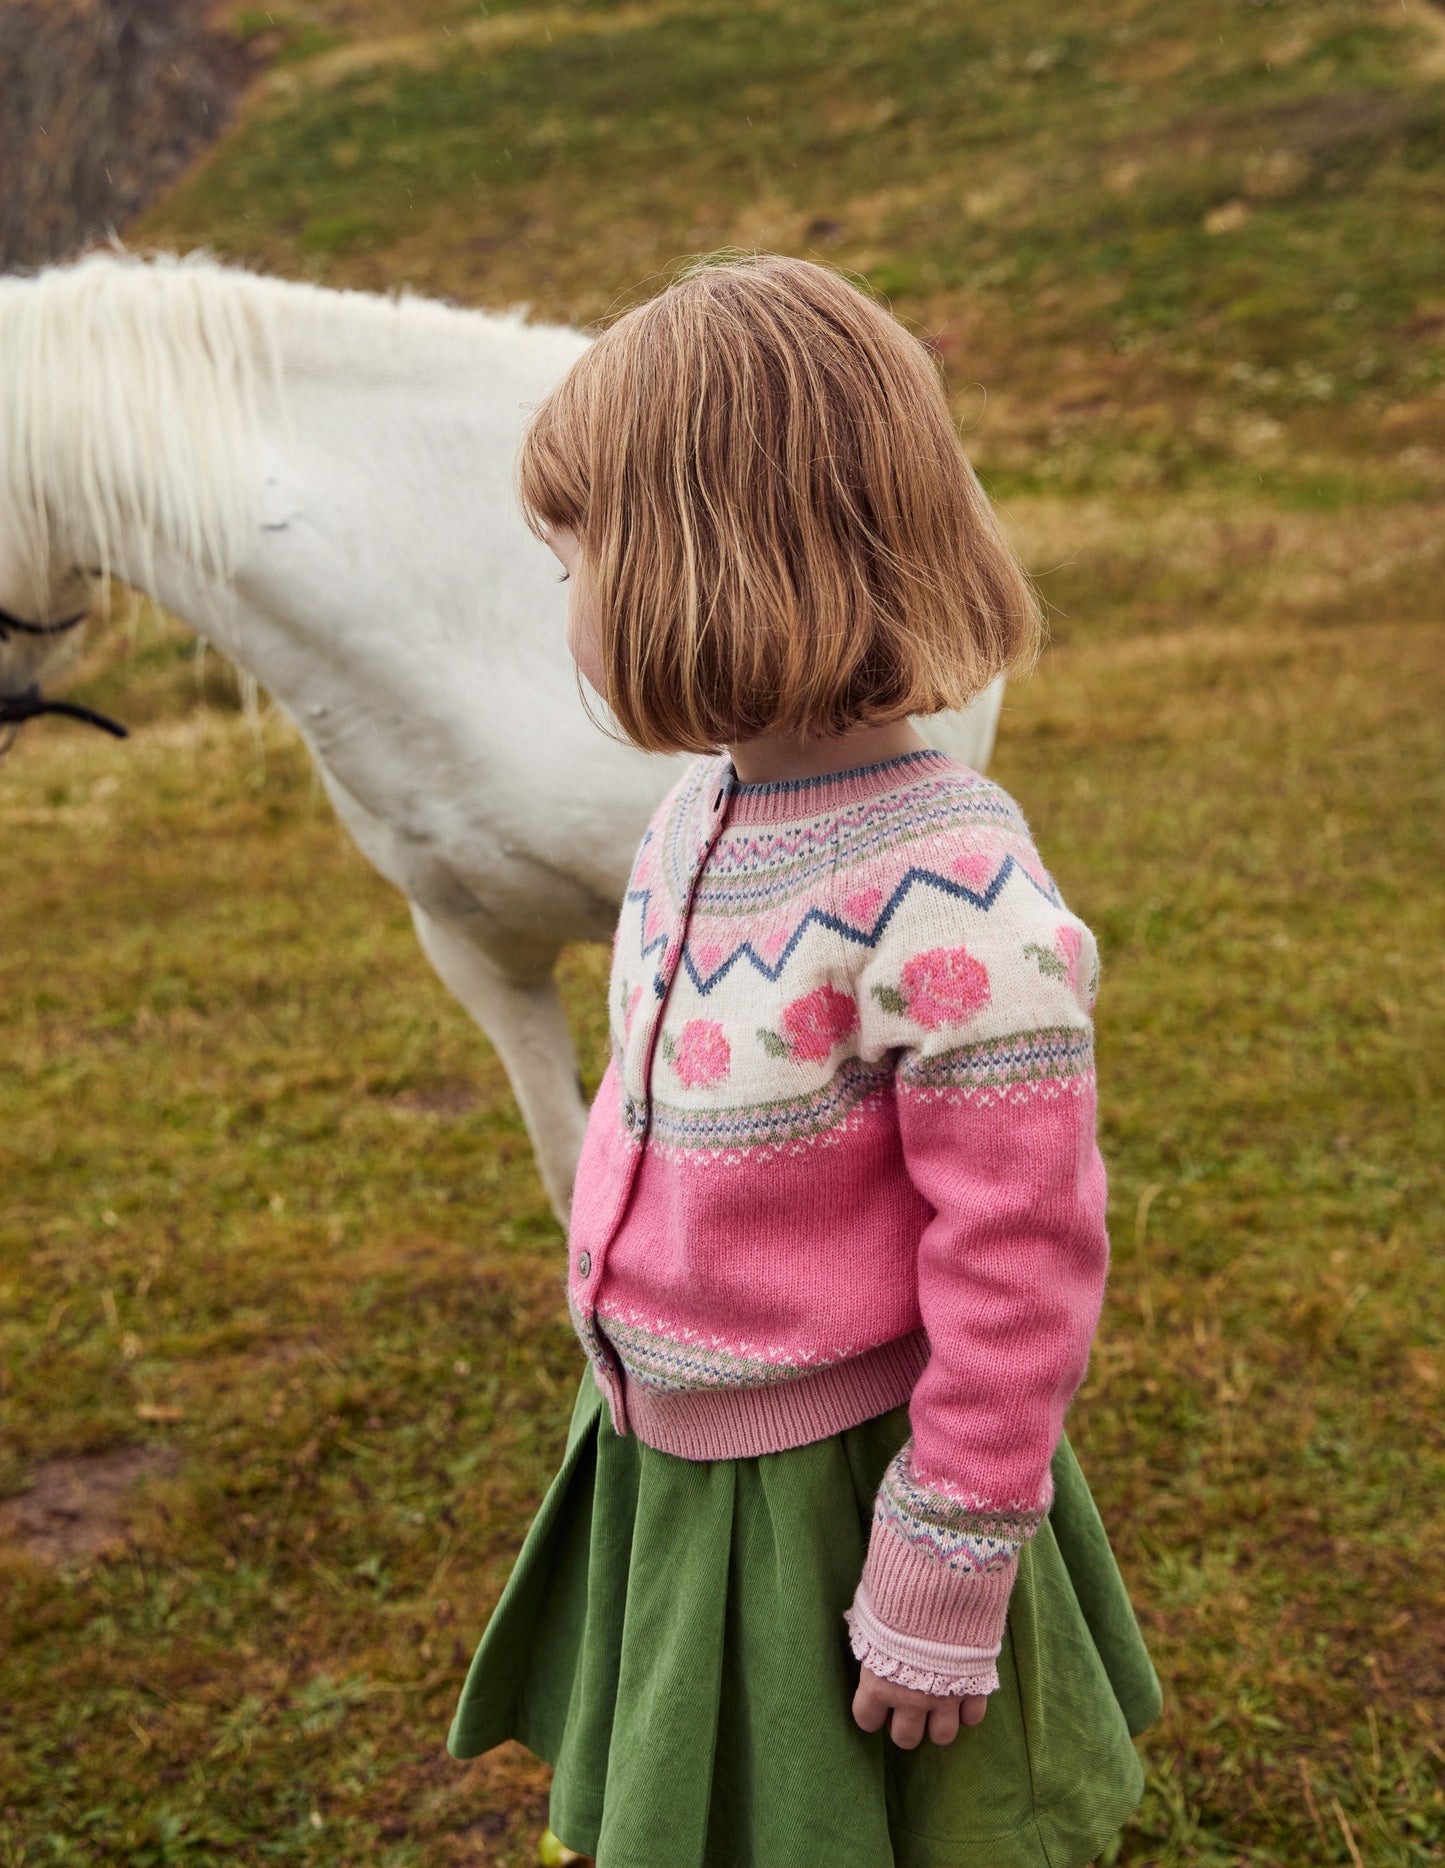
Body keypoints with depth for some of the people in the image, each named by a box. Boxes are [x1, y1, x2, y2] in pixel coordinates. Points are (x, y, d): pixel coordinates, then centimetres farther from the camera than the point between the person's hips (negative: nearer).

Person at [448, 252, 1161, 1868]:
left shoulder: (951, 900, -29)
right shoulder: (701, 811, -3)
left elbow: (1020, 1263, -25)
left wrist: (945, 1585, -18)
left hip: (830, 1476, -7)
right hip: (654, 1444, 7)